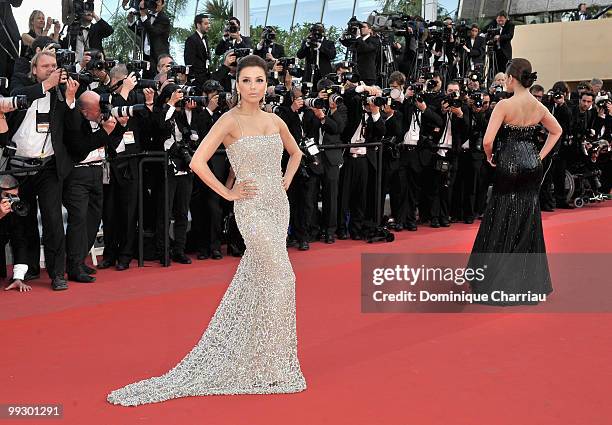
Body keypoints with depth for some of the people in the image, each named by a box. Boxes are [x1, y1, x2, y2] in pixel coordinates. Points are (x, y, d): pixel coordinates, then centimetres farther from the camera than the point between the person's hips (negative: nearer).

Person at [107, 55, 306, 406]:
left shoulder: (274, 120, 10)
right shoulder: (229, 121, -9)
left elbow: (295, 152, 27)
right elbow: (198, 162, -17)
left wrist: (286, 181, 13)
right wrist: (228, 193, -12)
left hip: (279, 204, 6)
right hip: (252, 207, -6)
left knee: (254, 279, 13)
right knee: (280, 277, -9)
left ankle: (248, 354, 26)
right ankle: (272, 365, 4)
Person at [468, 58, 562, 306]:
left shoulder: (505, 105, -15)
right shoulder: (539, 107, 4)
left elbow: (488, 140, -22)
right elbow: (557, 131, 19)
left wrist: (490, 156, -2)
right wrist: (541, 156, 16)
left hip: (509, 165, -5)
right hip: (532, 165, 5)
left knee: (504, 222, 6)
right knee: (529, 221, 14)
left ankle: (499, 283, 13)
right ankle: (530, 282, 23)